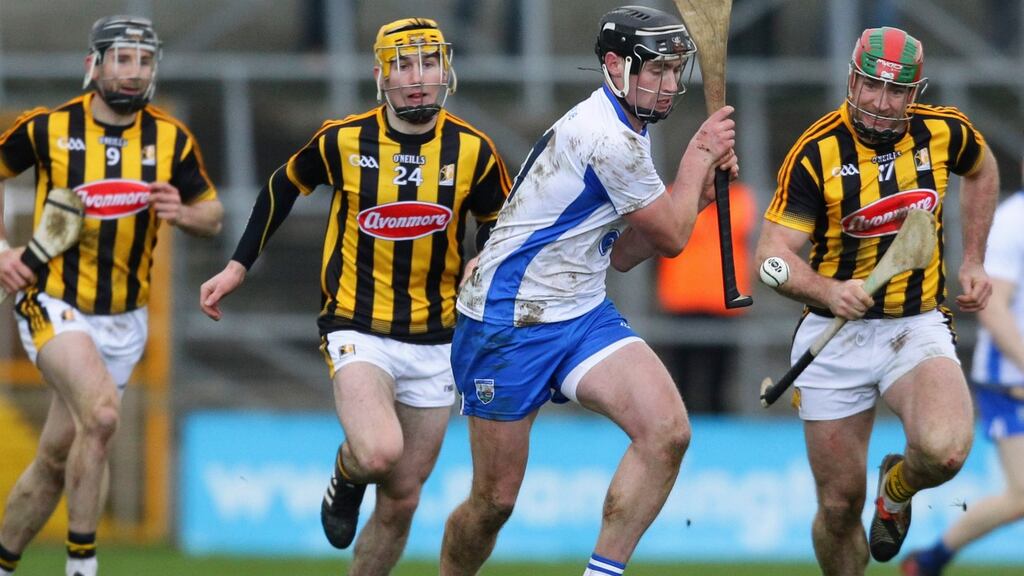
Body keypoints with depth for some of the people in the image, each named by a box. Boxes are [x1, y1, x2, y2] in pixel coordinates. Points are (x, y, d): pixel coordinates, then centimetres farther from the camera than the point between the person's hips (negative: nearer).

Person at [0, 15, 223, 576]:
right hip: (52, 304, -4)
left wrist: (182, 213, -14)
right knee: (102, 410, -28)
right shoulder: (46, 128, -7)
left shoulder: (172, 139, 0)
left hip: (122, 319, 4)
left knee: (55, 458, 8)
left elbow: (213, 214, 9)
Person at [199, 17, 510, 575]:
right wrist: (238, 265, 12)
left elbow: (499, 227, 10)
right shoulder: (343, 140, -7)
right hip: (357, 331, -3)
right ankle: (346, 475, 8)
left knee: (400, 501, 6)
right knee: (379, 453, -28)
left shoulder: (472, 150, -4)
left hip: (434, 341, 3)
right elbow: (283, 186, 12)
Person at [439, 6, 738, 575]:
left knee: (668, 430, -17)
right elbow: (673, 238, -12)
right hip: (510, 326, -8)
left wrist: (696, 194, 5)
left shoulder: (626, 133, 9)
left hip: (584, 314, 8)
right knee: (495, 501, 0)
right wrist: (701, 154, 1)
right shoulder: (608, 138, -22)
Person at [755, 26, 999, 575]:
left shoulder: (944, 131, -3)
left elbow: (981, 169, 22)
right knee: (839, 506, 1)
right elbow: (772, 253, -17)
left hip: (917, 328, 1)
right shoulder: (816, 152, -13)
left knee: (944, 451, -28)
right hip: (834, 337, -1)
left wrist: (973, 261, 16)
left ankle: (897, 488, 9)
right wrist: (827, 291, -36)